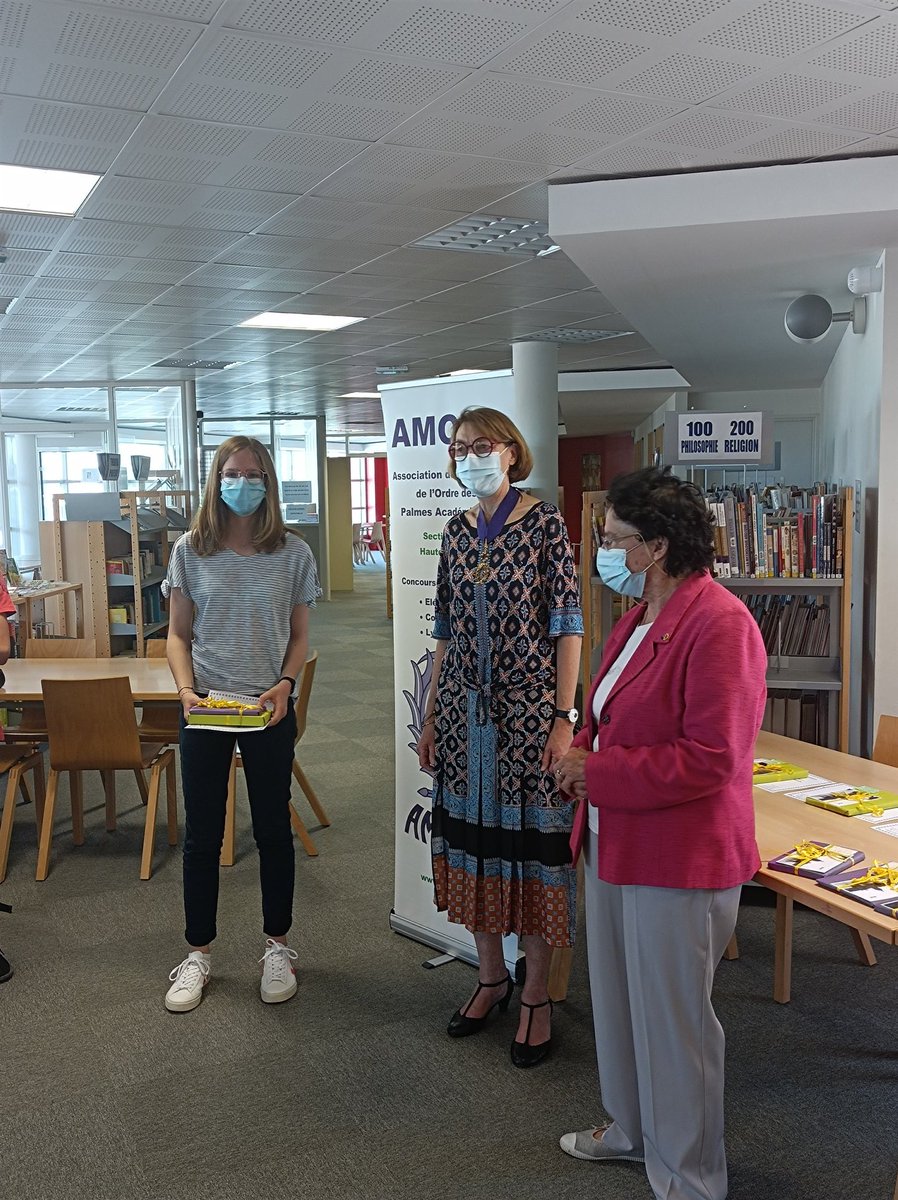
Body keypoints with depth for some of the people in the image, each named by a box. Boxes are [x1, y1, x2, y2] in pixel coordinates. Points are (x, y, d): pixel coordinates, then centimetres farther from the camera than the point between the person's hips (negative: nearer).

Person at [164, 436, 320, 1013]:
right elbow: (179, 634, 4)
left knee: (273, 828, 11)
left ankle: (278, 947, 27)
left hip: (270, 708, 0)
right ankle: (199, 953, 24)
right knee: (202, 833, 8)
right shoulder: (191, 550, 1)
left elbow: (299, 636, 5)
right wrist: (186, 688, -12)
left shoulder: (293, 553, -1)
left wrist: (285, 684, -12)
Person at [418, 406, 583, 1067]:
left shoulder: (545, 522, -7)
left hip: (528, 709, -5)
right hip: (464, 709, 5)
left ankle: (537, 996, 19)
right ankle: (492, 976, 31)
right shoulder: (458, 531, 9)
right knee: (472, 837, 12)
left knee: (531, 840, 2)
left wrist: (564, 715, -14)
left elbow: (567, 623, -9)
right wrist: (431, 714, 12)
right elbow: (447, 629, 12)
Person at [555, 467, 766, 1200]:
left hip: (678, 859, -9)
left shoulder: (718, 625, -21)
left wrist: (597, 772, -19)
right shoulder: (640, 615, 9)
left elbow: (711, 758, -25)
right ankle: (634, 1128, 45)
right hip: (614, 843, 9)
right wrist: (582, 753, 0)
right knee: (617, 998, 23)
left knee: (673, 1020, 7)